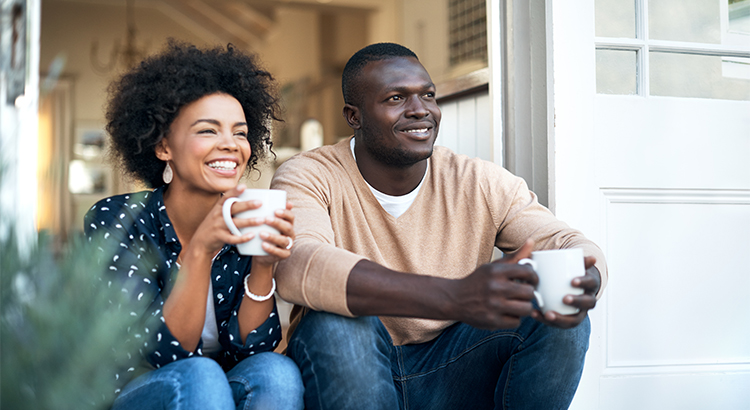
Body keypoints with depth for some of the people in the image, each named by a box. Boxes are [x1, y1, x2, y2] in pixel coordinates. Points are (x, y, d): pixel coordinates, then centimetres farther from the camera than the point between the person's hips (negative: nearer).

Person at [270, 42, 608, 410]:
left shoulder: (482, 184, 0)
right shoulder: (308, 177, -11)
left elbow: (566, 242, -8)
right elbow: (297, 267, -32)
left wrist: (585, 280, -38)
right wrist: (454, 298, -45)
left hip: (449, 376, 3)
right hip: (341, 376, -2)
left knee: (559, 317, -19)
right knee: (336, 326, -34)